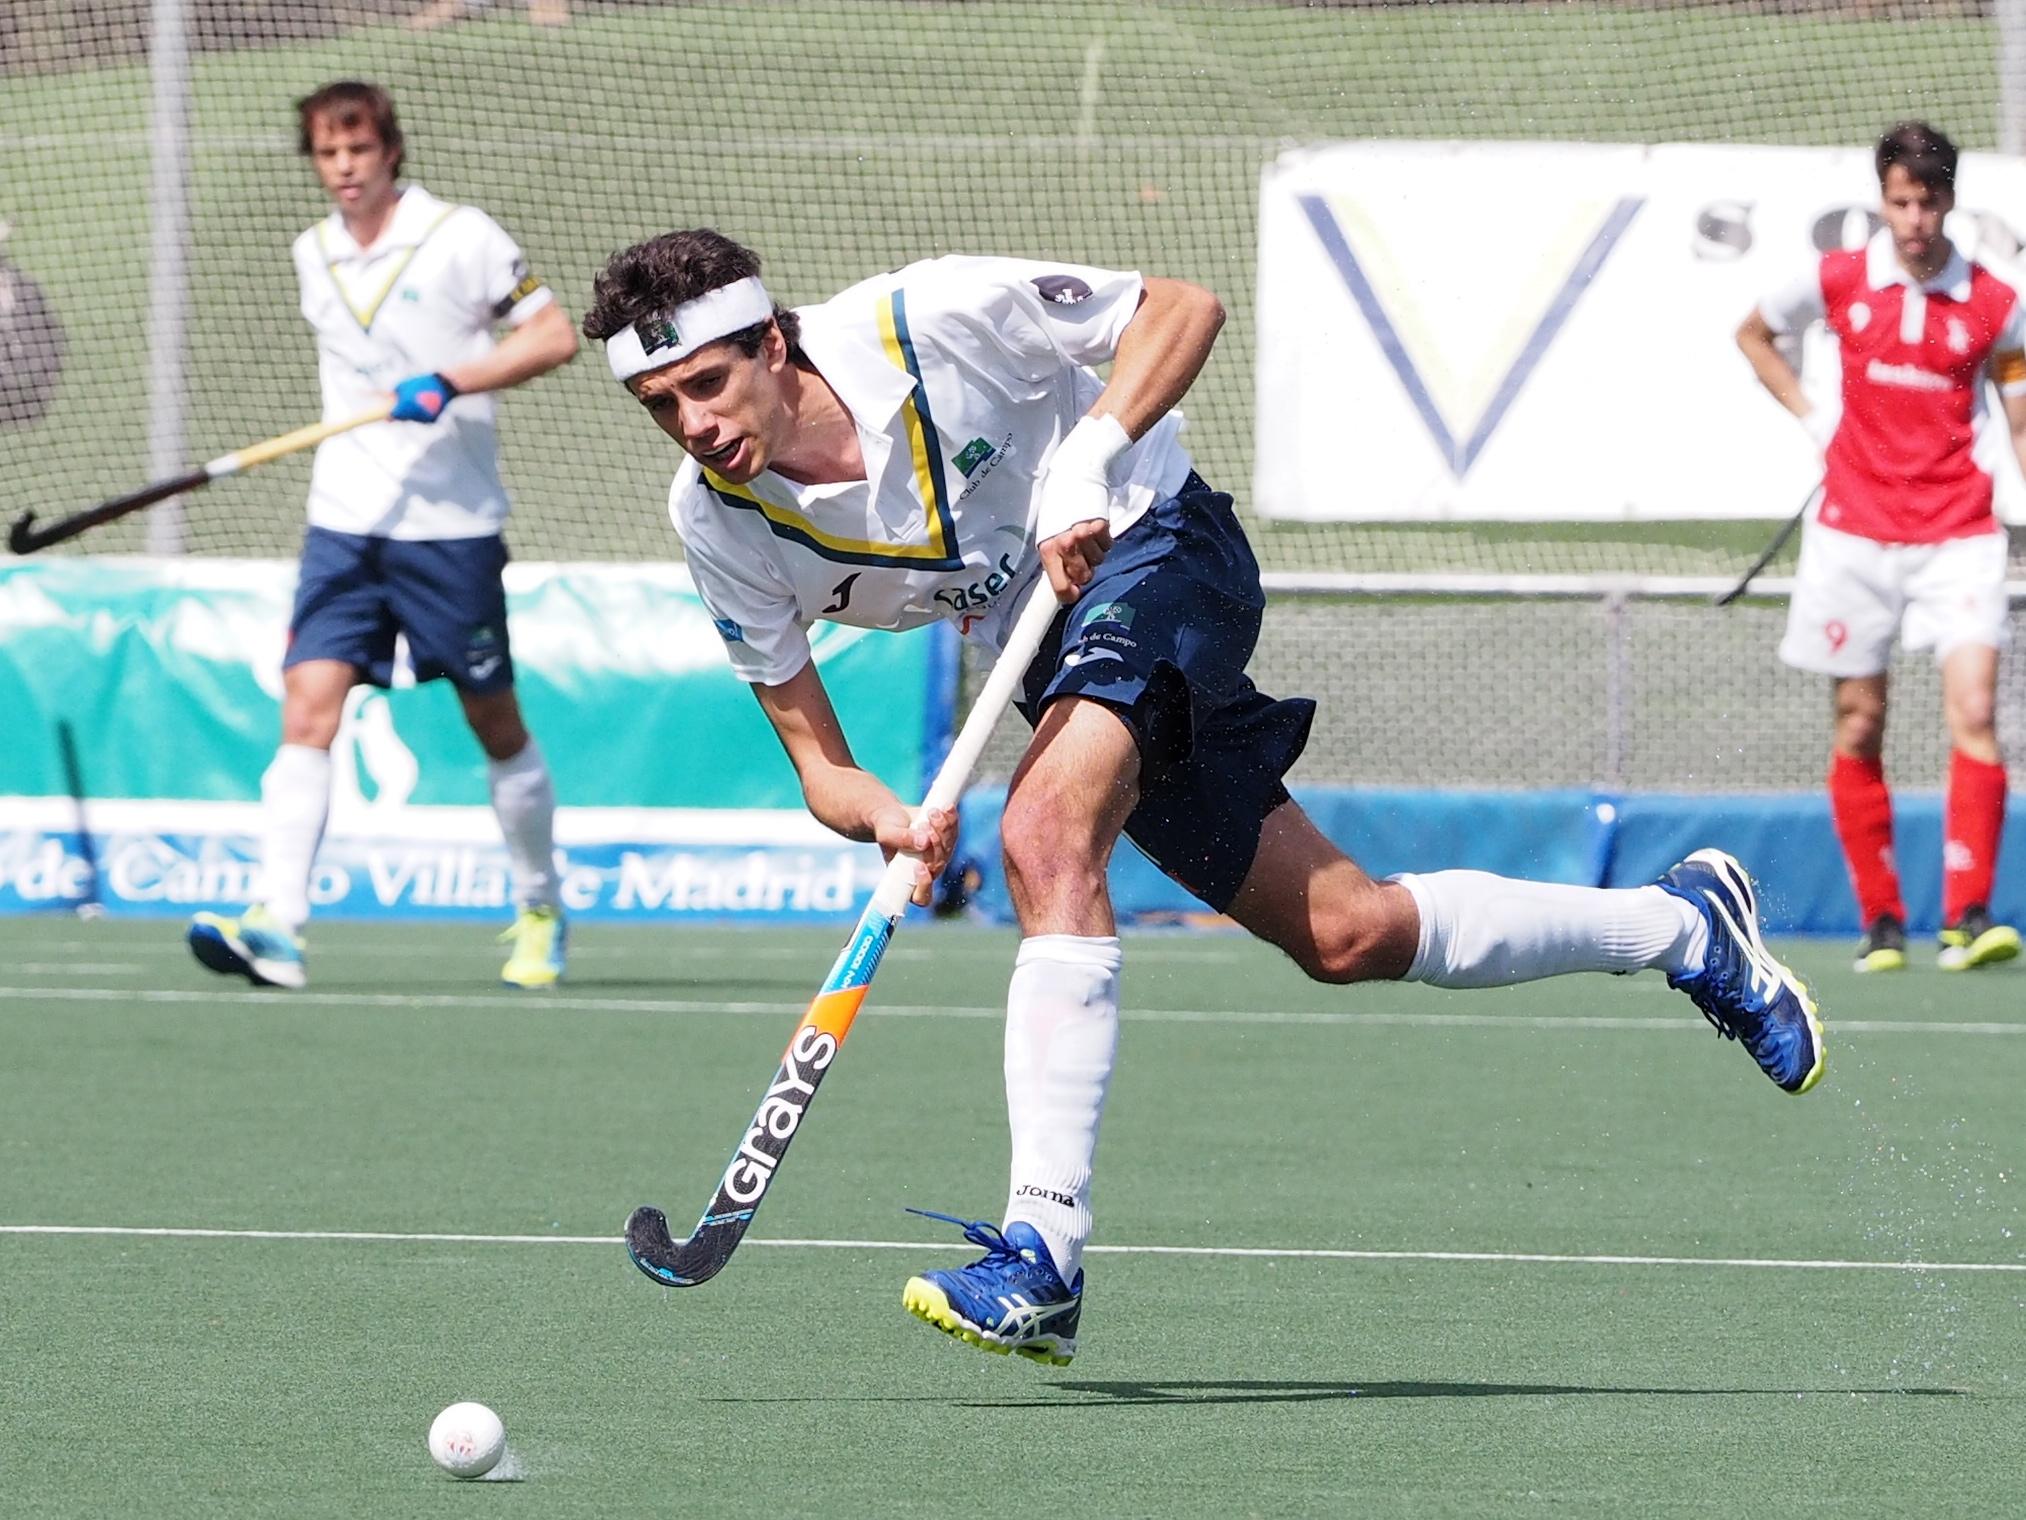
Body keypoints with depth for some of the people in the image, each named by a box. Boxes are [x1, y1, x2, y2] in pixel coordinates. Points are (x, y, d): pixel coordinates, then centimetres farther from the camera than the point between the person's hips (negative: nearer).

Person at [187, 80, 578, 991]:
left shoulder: (461, 238, -6)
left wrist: (451, 381, -20)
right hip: (344, 527, 4)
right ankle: (276, 926, -23)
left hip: (451, 528, -4)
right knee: (307, 709, -13)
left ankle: (540, 913, 28)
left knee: (496, 726, 8)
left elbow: (555, 336, -8)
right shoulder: (312, 256, 11)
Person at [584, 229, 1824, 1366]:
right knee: (1345, 936, 5)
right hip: (1051, 646, 6)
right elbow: (814, 754, -7)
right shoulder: (721, 520, -12)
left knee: (1047, 835, -32)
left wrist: (1092, 454, -30)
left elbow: (1186, 308, -15)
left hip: (1152, 540, -6)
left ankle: (1044, 1251, -37)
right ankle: (1683, 922, 26)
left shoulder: (923, 320, -26)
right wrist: (886, 817, -30)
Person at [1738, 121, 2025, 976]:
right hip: (1855, 534, 1)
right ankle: (1880, 923, 14)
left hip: (1957, 536, -1)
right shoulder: (1839, 282, 0)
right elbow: (1754, 335, 19)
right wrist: (1811, 419, 7)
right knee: (1859, 728, 4)